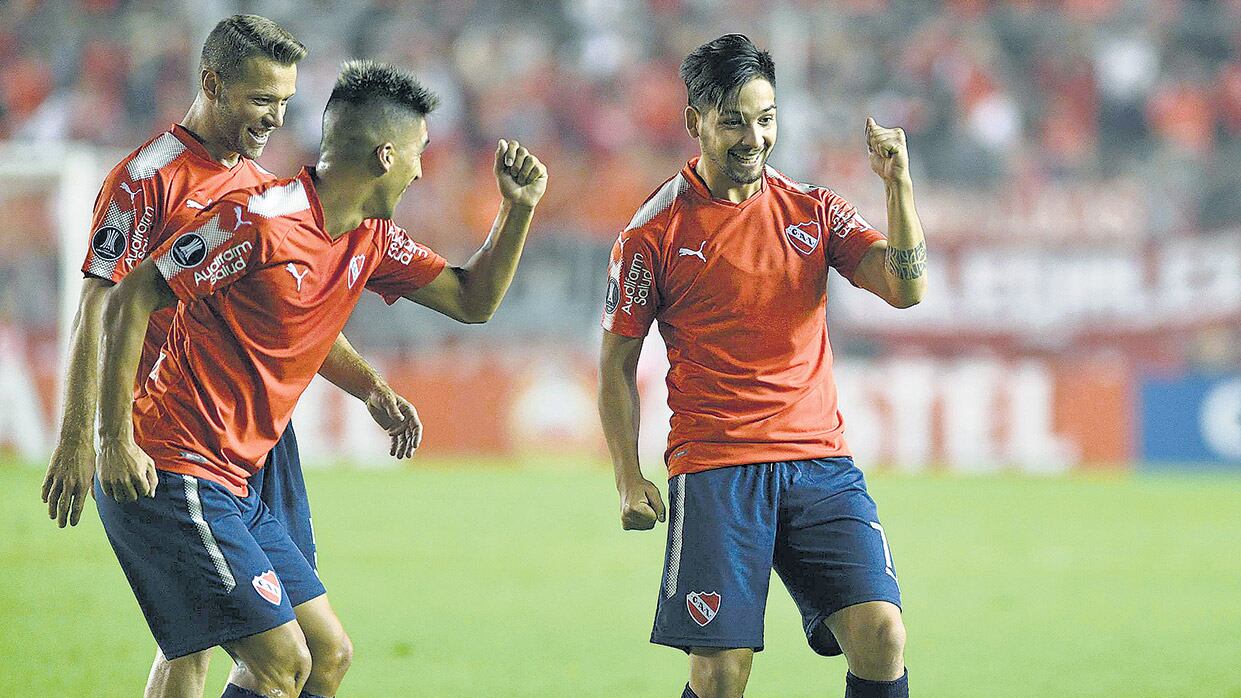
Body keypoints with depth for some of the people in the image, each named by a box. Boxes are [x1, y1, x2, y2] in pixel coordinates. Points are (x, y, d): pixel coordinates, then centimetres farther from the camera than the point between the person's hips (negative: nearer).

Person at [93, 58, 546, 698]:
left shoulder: (370, 238, 11)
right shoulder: (259, 219, -16)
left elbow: (473, 300, 21)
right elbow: (128, 301, -15)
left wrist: (519, 209, 4)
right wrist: (114, 442, -19)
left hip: (231, 489, 9)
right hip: (169, 474, -9)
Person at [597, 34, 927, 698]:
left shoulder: (812, 210, 10)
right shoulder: (656, 230, 2)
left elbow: (906, 288, 0)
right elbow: (618, 361, 7)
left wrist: (898, 183, -13)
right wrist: (629, 477, -3)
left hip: (820, 462, 3)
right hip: (713, 467, -3)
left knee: (881, 636, -12)